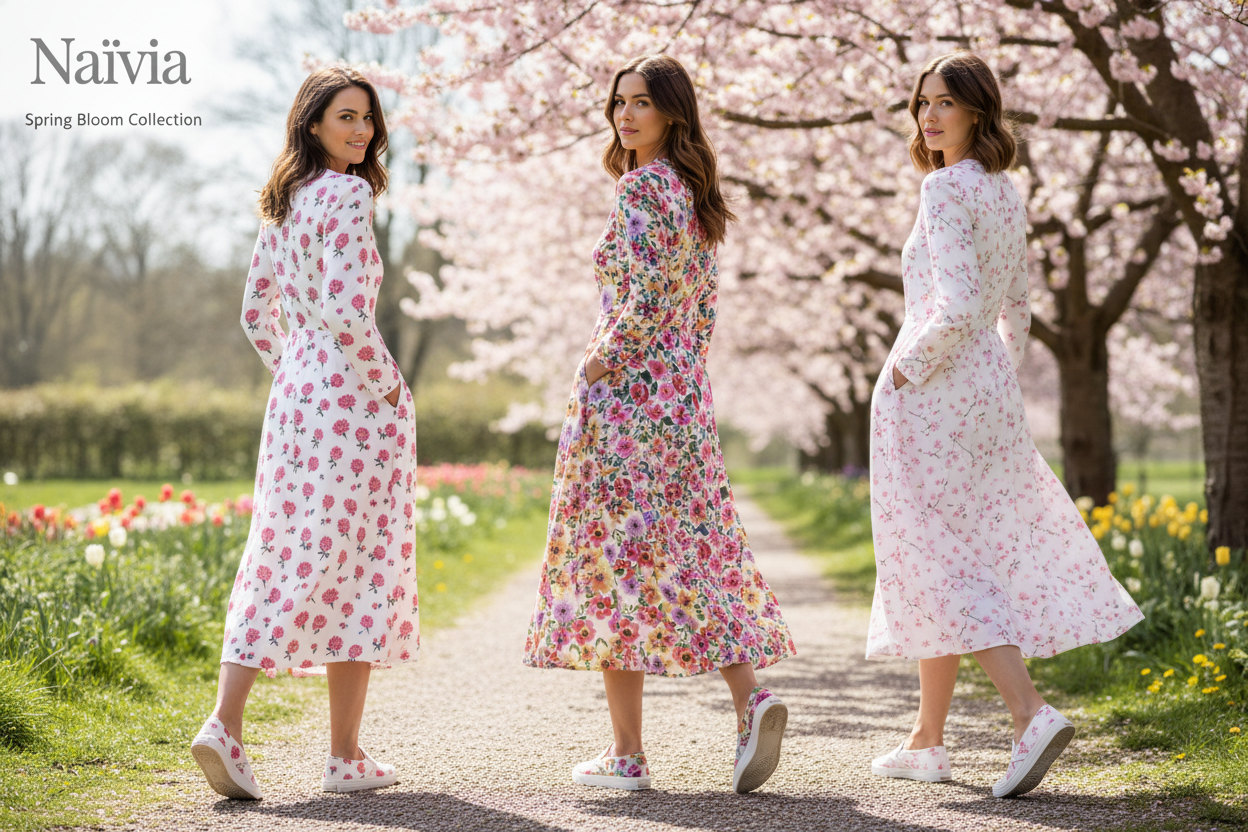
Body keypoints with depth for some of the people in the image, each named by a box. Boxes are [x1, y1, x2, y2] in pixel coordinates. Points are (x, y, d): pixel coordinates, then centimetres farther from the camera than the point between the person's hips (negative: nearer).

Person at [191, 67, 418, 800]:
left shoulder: (285, 203, 14)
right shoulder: (347, 195, -12)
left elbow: (257, 311, 18)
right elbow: (346, 309, -21)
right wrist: (384, 382, -9)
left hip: (294, 391, 8)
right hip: (353, 395, -8)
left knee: (282, 561, 7)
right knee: (359, 562, 0)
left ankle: (227, 723, -5)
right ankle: (346, 755, 6)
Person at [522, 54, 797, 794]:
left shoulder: (642, 187, -12)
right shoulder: (692, 191, 15)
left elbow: (647, 296, -21)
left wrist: (597, 368, -11)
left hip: (627, 390, -9)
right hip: (683, 391, 9)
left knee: (617, 554, -3)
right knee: (692, 553, 10)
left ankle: (627, 754, 1)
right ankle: (751, 698, -5)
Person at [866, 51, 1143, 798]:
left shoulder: (945, 188, -14)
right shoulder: (1008, 194, 12)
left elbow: (958, 308, -24)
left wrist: (906, 368, -12)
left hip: (928, 390, -9)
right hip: (990, 388, 9)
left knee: (938, 566, -5)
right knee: (957, 560, 13)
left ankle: (1033, 714, -18)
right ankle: (928, 741, 20)